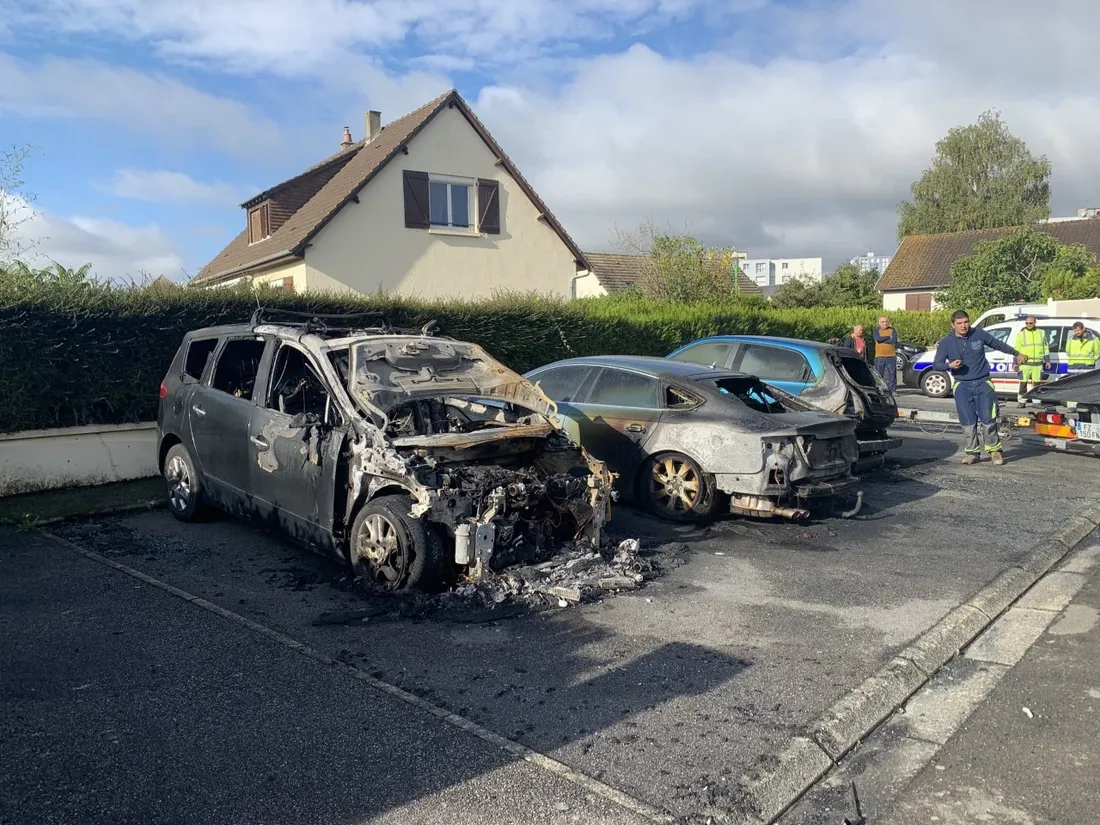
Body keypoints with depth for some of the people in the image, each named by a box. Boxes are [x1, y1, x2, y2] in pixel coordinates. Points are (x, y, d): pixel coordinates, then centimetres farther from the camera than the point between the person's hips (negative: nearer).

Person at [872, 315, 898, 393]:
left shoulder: (893, 330, 7)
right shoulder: (876, 330, 6)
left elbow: (894, 340, -11)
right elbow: (878, 339, -15)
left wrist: (882, 340, -11)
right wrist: (889, 337, -9)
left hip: (891, 356, 1)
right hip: (879, 356, 0)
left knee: (892, 374, 2)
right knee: (878, 374, 1)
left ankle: (893, 390, 8)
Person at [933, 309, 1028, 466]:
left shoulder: (979, 334, 0)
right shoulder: (946, 343, -2)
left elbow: (999, 345, 16)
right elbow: (937, 364, 2)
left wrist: (1017, 354, 28)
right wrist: (950, 365, -19)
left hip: (983, 383, 0)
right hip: (962, 386, 0)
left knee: (988, 419, -6)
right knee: (968, 421, 0)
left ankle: (994, 450, 9)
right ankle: (972, 452, 10)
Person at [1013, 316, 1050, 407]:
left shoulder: (1041, 333, 13)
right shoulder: (1021, 334, 6)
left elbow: (1045, 348, 17)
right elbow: (1017, 349, 5)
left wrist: (1047, 361, 13)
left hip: (1038, 363, 2)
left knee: (1036, 383, 2)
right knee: (1023, 383, -3)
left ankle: (1036, 402, 9)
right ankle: (1021, 401, 4)